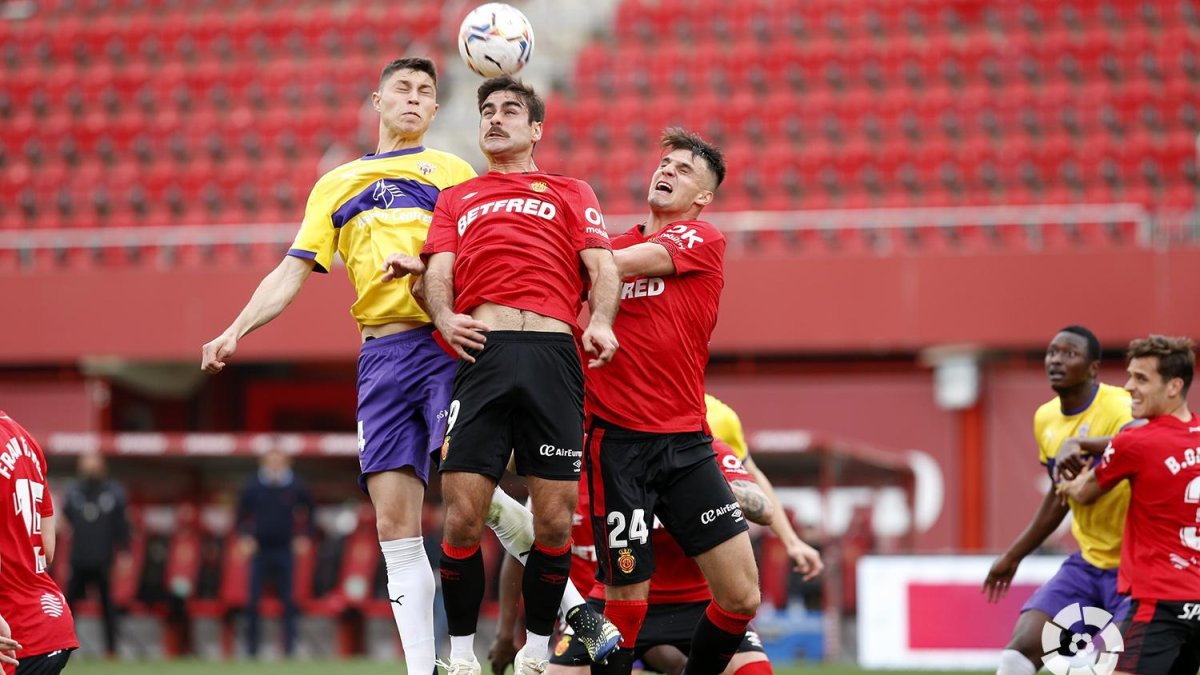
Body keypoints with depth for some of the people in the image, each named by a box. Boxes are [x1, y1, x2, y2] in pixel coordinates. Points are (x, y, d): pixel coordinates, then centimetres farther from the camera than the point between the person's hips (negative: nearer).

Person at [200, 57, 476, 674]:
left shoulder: (451, 172, 13)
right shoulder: (337, 184, 23)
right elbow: (294, 270, 19)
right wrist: (236, 330, 6)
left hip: (444, 344, -4)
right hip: (380, 355, 4)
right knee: (393, 518, -4)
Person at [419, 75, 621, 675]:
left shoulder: (571, 194, 24)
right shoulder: (457, 199, 27)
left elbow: (601, 266, 11)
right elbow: (438, 272, 15)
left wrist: (600, 321, -9)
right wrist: (445, 316, -8)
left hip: (553, 353, 0)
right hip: (482, 352, 0)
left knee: (555, 521, -4)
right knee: (462, 517, -9)